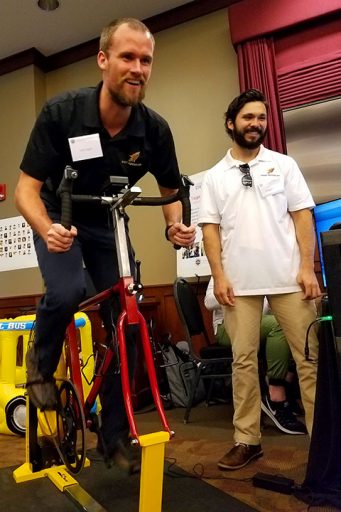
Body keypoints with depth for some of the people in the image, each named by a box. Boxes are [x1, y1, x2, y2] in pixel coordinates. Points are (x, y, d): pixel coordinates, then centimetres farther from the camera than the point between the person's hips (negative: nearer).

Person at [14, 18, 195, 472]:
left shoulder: (155, 128, -17)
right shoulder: (61, 112, -24)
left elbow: (171, 191, -2)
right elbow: (27, 187, -20)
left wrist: (175, 226, -24)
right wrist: (48, 229, -41)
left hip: (109, 225, 3)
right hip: (60, 218, -2)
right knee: (66, 292, -33)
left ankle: (114, 435, 15)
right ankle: (41, 363, 5)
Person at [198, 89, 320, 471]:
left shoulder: (283, 164, 9)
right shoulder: (214, 177, 10)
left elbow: (302, 216, 4)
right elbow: (210, 228, 4)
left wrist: (307, 267, -6)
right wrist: (219, 275, -5)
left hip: (288, 278, 0)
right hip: (239, 283, 1)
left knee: (310, 356, 4)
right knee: (243, 360, 6)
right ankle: (246, 440, 18)